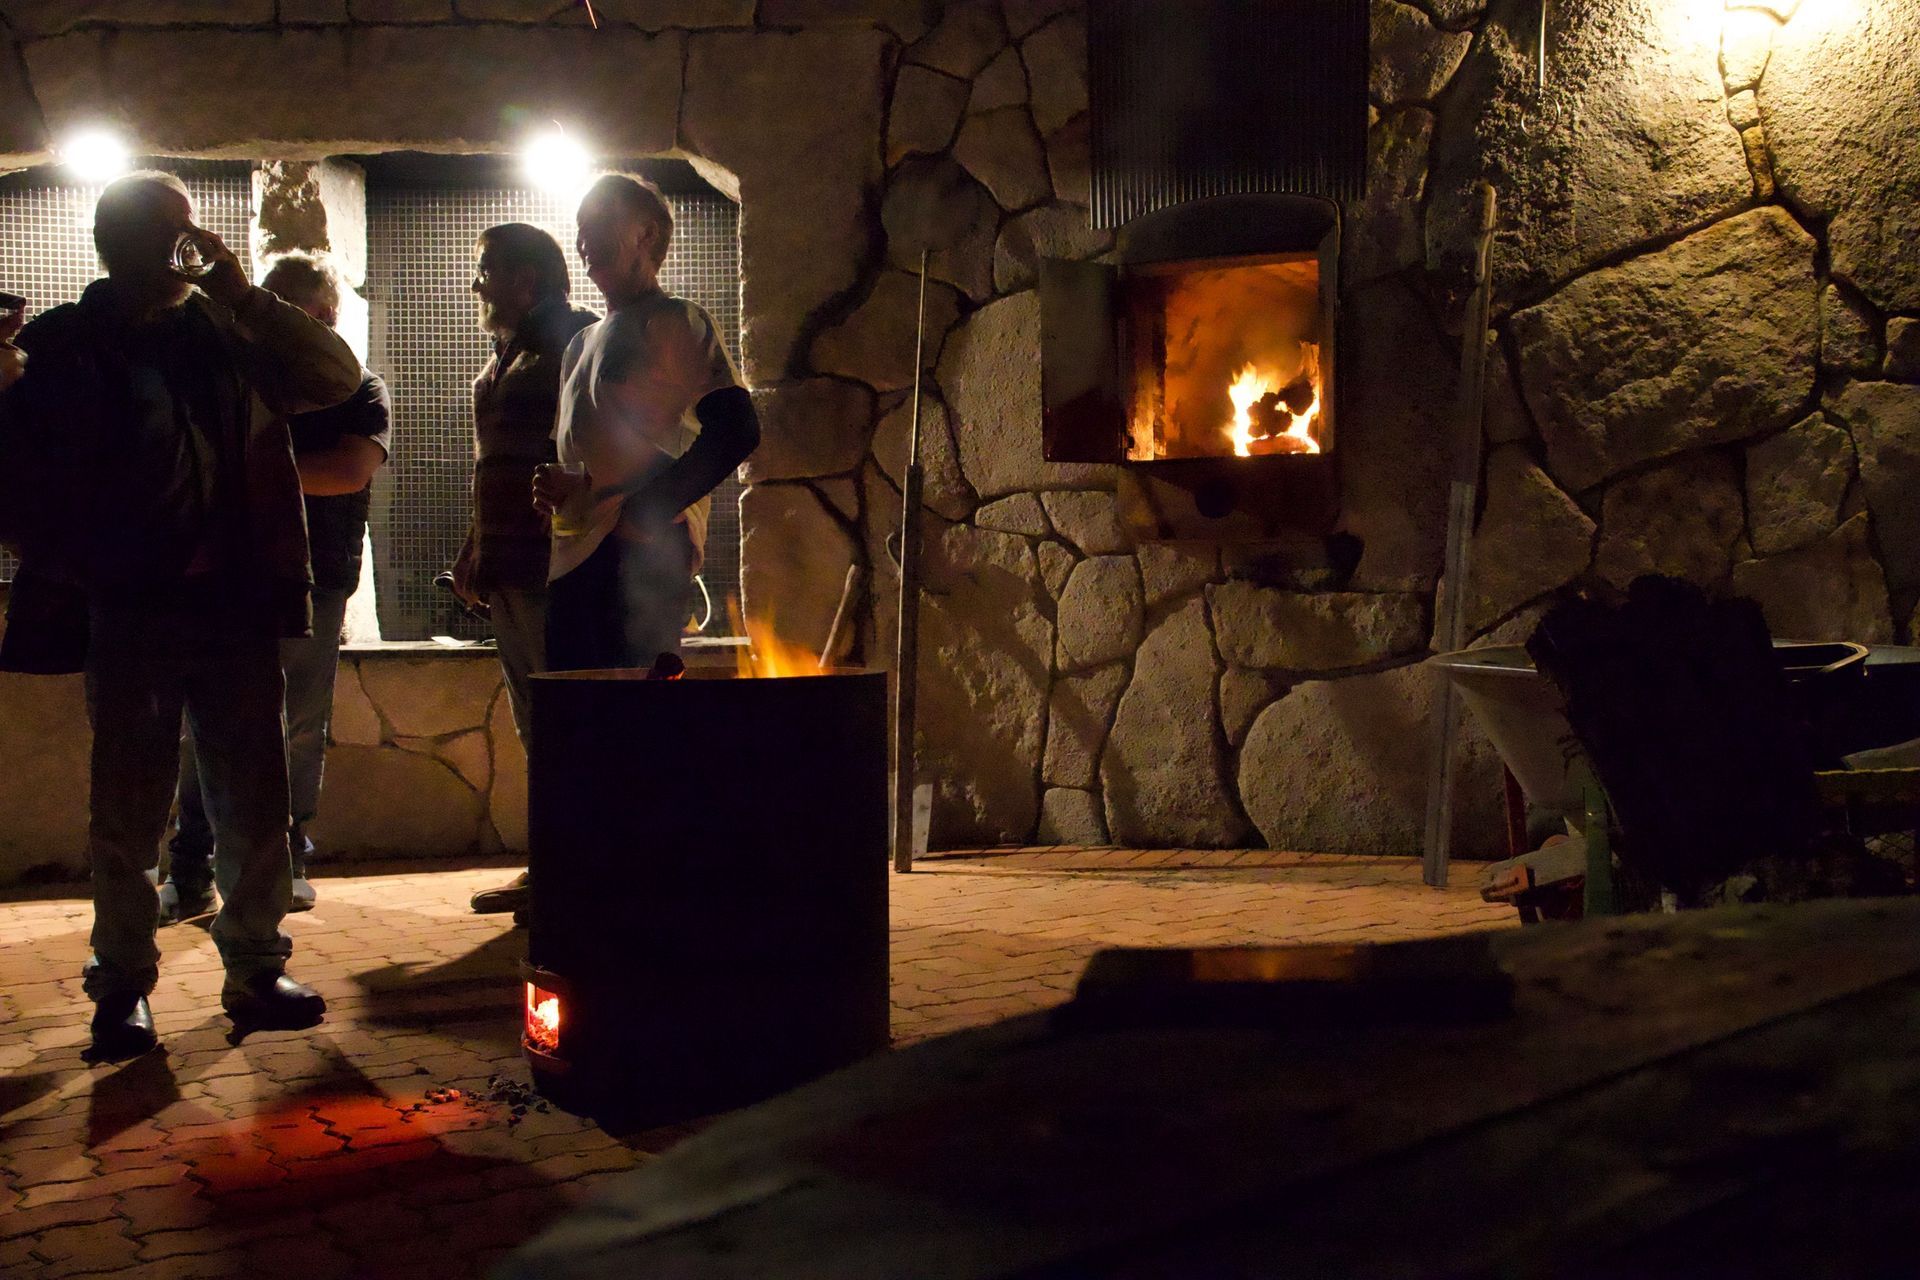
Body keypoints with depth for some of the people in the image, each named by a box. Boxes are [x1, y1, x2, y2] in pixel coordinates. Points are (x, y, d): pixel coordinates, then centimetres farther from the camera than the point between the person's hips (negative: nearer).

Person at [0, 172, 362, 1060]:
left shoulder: (229, 334, 10)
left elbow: (338, 378, 0)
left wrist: (242, 294, -6)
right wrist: (76, 572, -6)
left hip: (237, 610, 2)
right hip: (131, 619, -2)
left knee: (255, 803, 6)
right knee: (128, 813, 4)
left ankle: (256, 969, 18)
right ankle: (122, 988, 14)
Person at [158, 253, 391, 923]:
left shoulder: (360, 392, 8)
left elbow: (349, 472, -9)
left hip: (315, 577, -2)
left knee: (300, 728, 2)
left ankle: (289, 861, 12)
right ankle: (190, 873, -2)